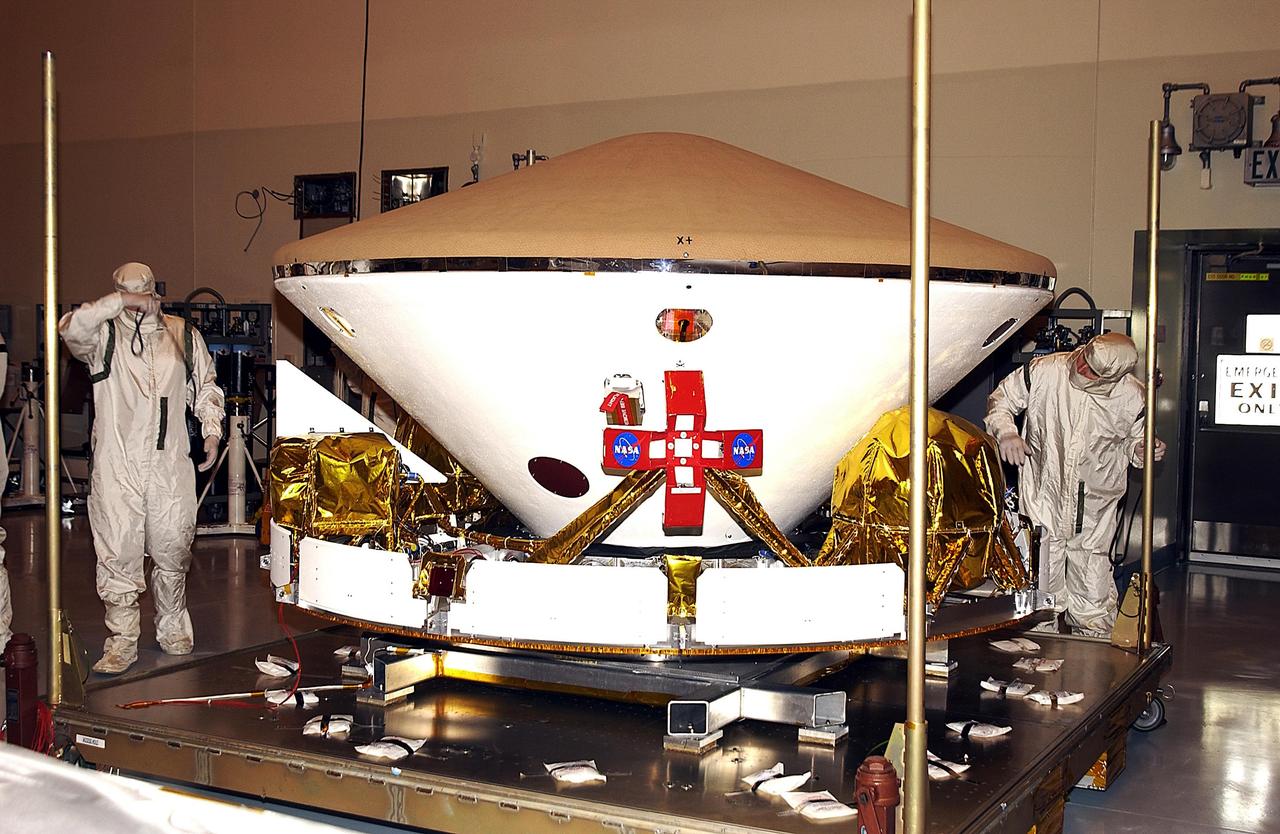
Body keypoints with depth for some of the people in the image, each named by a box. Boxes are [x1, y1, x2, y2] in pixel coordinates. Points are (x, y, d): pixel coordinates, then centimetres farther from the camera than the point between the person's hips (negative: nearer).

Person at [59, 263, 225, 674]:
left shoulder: (183, 335, 12)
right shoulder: (104, 336, 3)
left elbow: (206, 386, 20)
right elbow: (71, 328, -20)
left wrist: (212, 430, 8)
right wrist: (119, 302, -20)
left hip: (171, 463, 2)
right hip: (117, 466, -2)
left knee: (172, 551, 9)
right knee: (118, 554, -2)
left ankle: (172, 629, 28)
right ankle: (121, 643, 7)